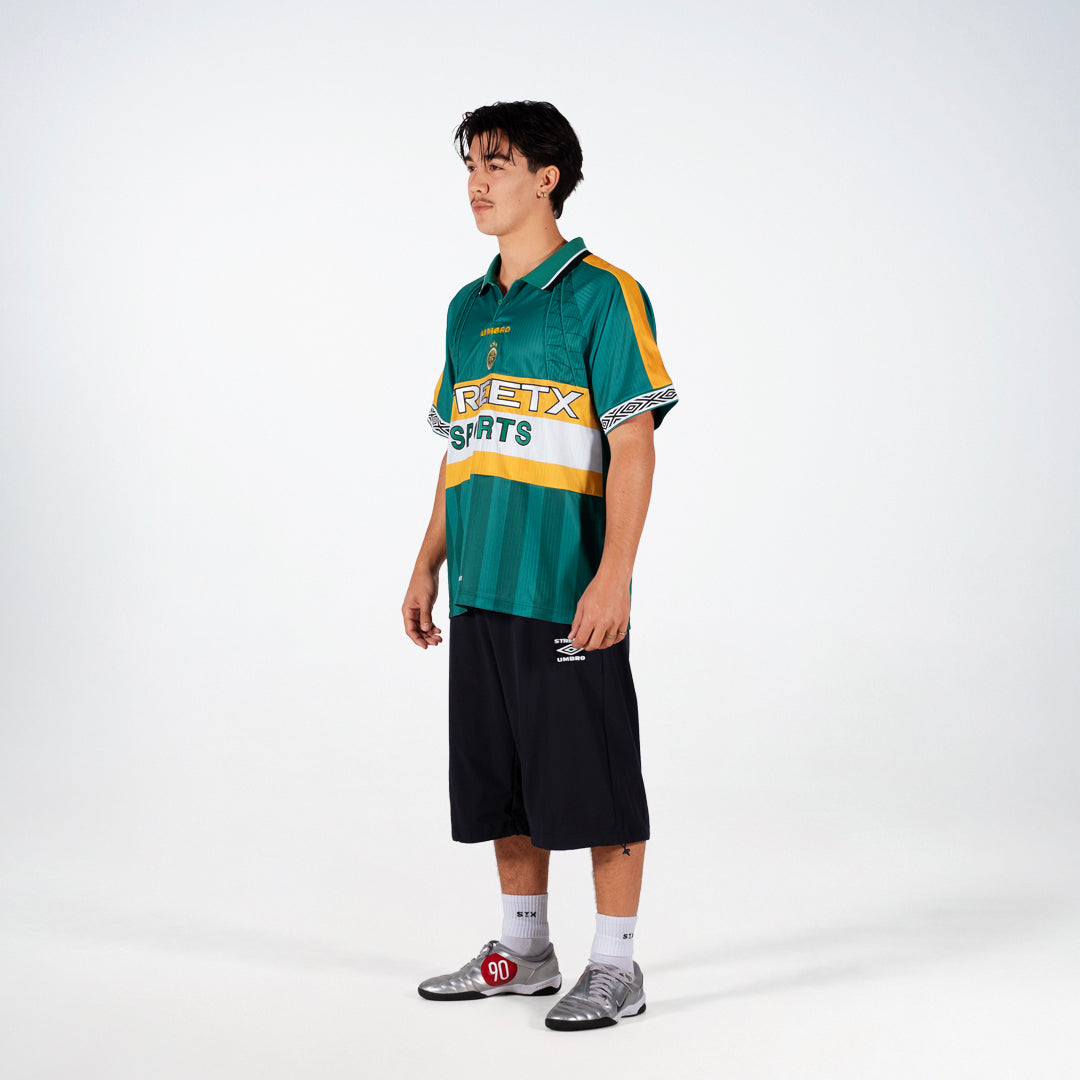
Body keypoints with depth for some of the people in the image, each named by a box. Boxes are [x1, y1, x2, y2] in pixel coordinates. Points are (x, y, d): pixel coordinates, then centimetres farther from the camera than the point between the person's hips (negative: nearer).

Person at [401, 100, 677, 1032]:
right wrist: (429, 566, 16)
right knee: (501, 777, 14)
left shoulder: (602, 294, -6)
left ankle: (616, 965, 10)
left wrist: (613, 575, -19)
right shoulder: (467, 309, 16)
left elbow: (633, 446, -11)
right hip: (482, 589, 7)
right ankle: (523, 951, 26)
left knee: (597, 779, -1)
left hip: (570, 593, -7)